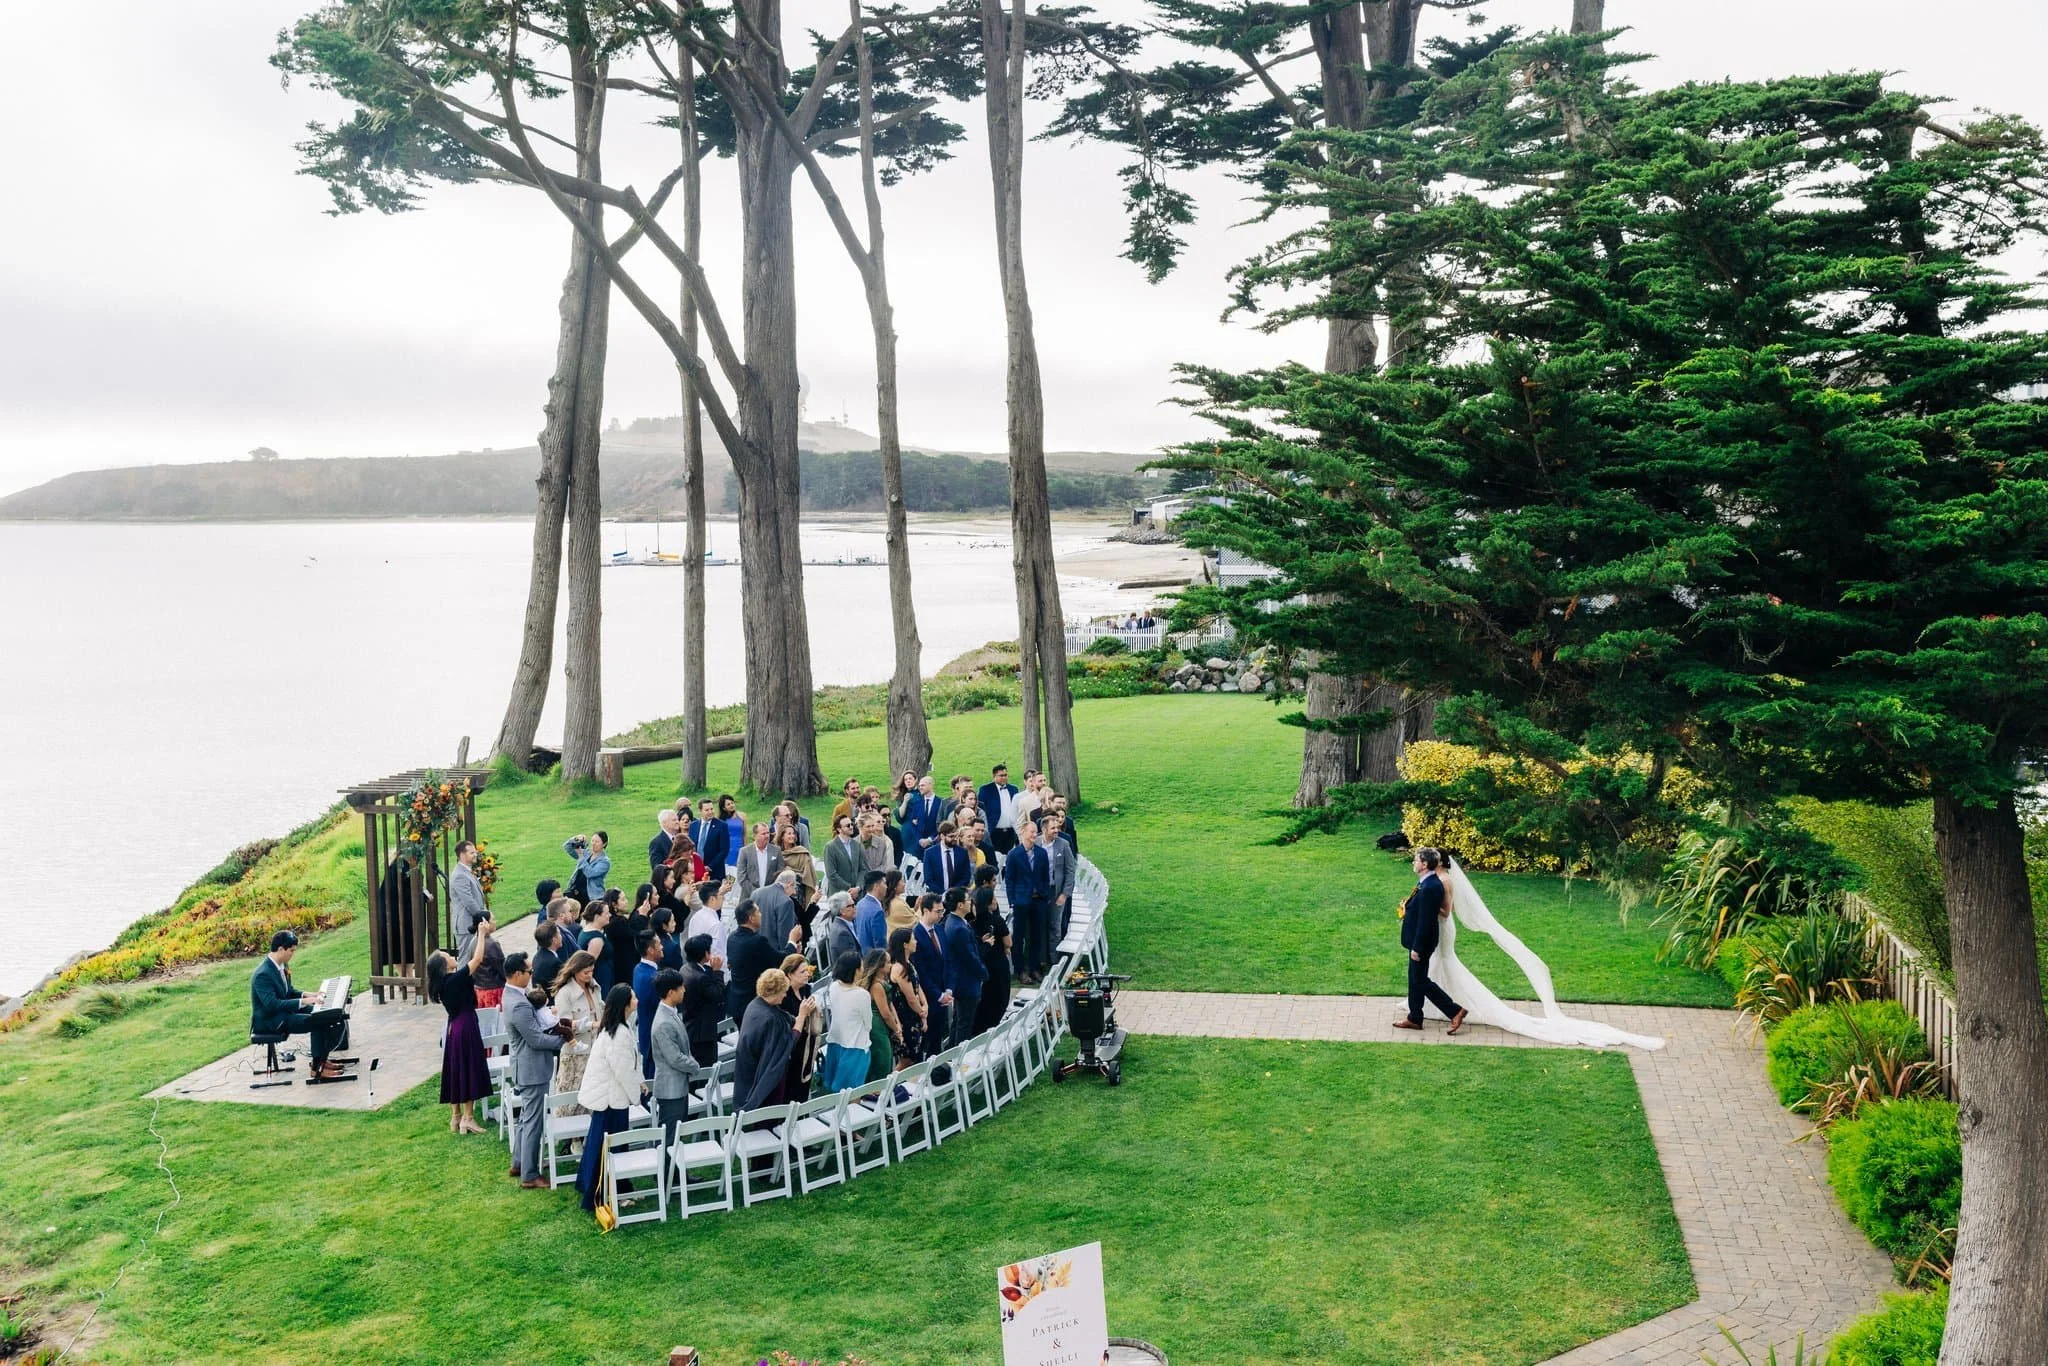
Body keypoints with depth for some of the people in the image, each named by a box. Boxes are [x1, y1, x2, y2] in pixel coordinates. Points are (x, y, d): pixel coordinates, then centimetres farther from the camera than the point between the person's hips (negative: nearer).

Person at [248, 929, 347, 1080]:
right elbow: (272, 1004, -31)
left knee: (323, 1015, 3)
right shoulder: (263, 974, -26)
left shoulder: (282, 966, 4)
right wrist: (302, 1001, -30)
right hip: (269, 1021, -10)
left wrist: (306, 994, -1)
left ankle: (321, 1060, 10)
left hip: (284, 1010, 10)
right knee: (317, 1022, -21)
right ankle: (316, 1069, -15)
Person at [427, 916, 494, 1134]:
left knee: (455, 1073, 13)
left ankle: (455, 1117, 19)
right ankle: (466, 1119, -1)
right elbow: (477, 958, -17)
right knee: (469, 1071, -2)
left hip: (453, 1028, 8)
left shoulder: (443, 984, 4)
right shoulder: (456, 979, -18)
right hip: (465, 1027, -8)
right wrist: (482, 933, -10)